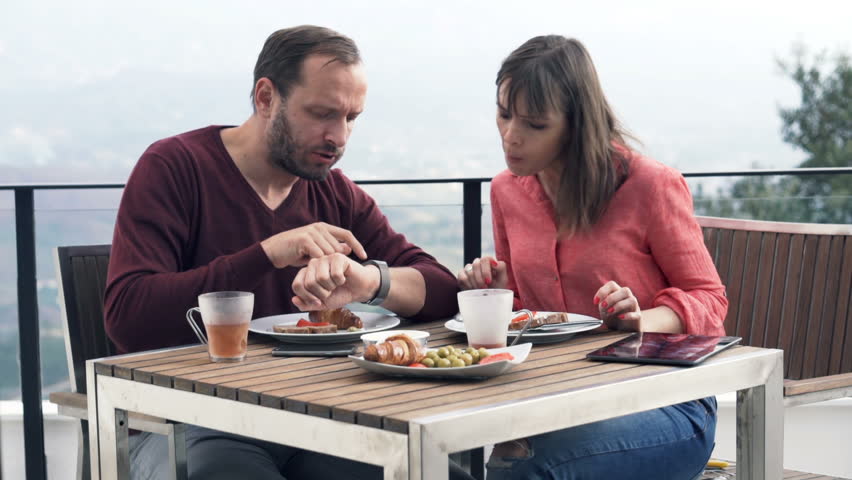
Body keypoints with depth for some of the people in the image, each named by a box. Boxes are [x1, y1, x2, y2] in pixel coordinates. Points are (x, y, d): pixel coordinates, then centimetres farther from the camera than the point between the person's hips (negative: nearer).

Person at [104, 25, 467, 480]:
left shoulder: (337, 194, 9)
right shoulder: (173, 167, -6)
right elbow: (126, 316, -19)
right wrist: (268, 254, -26)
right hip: (193, 423, -4)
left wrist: (369, 281, -22)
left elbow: (442, 289, 1)